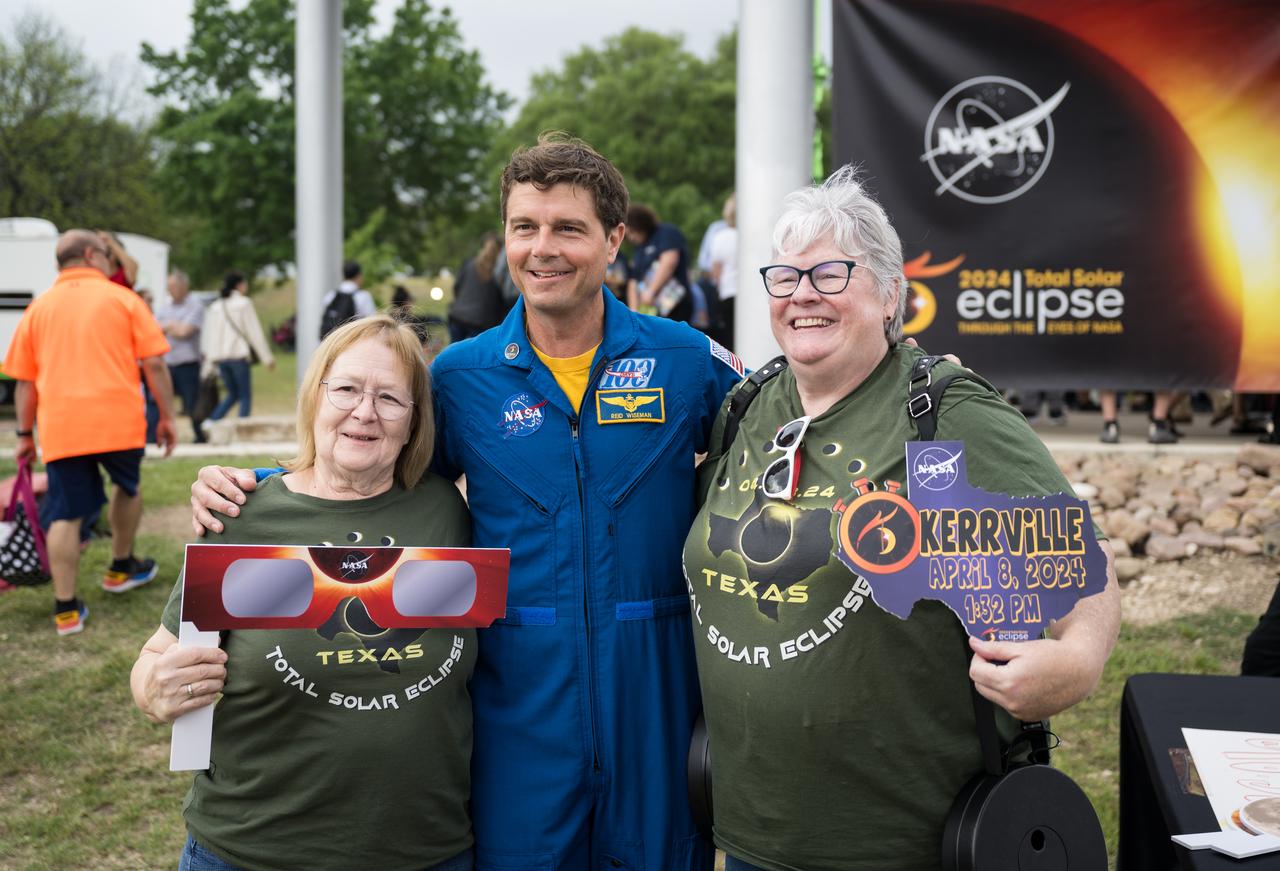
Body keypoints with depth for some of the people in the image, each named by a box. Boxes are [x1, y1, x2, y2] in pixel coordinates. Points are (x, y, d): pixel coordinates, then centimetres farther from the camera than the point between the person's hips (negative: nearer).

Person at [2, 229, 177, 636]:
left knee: (65, 515, 4)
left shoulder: (38, 308, 12)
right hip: (119, 420, -2)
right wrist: (166, 417, 6)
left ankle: (66, 609, 2)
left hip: (61, 426, 2)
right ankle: (121, 568, 38)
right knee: (128, 488, 25)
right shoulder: (122, 299, 4)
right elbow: (154, 364, -1)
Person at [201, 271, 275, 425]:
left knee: (233, 393, 17)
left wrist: (208, 357, 17)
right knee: (245, 396, 2)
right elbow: (254, 331, -6)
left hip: (220, 358, 6)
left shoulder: (214, 306, 11)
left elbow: (207, 334, 10)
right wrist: (267, 357, -3)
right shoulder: (243, 303, -5)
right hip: (238, 355, -6)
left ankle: (212, 420, 0)